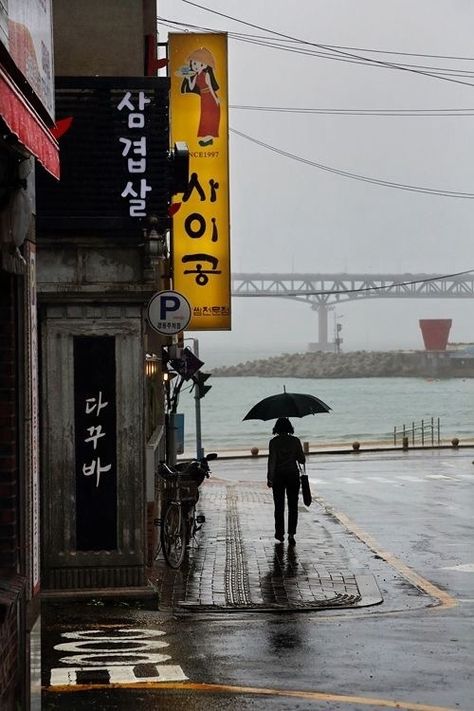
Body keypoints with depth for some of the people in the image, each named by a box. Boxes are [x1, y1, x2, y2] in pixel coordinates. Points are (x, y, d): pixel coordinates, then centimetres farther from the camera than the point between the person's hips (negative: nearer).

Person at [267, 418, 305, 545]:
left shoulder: (274, 442, -8)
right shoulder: (295, 441, -3)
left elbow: (271, 461, -13)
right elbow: (302, 460, 0)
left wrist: (270, 478, -12)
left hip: (278, 477, -1)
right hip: (293, 475, 1)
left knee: (279, 506, 12)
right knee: (293, 506, 5)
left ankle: (280, 533, 20)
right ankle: (291, 534, -5)